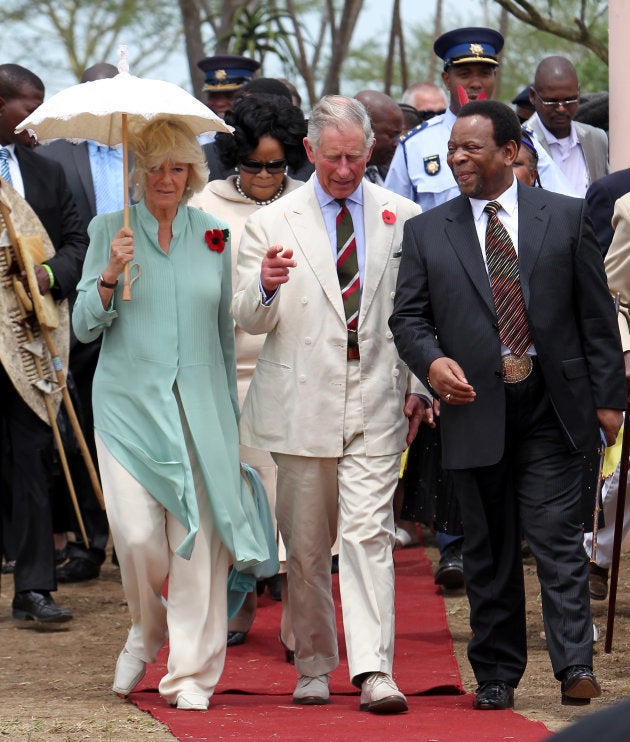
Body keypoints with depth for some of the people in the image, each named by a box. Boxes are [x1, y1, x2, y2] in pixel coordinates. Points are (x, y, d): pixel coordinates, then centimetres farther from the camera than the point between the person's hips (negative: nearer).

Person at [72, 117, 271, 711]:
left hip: (199, 406, 1)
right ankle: (145, 634, 19)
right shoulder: (109, 231, 5)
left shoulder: (213, 234, 10)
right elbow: (85, 327, 3)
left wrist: (232, 407, 13)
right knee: (137, 535, -12)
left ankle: (191, 673, 1)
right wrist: (110, 276, -14)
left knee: (198, 539, -6)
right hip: (129, 401, -1)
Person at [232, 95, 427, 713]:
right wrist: (265, 286, -21)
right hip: (301, 403, 0)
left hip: (377, 403, 0)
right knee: (306, 544, 6)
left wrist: (419, 385, 6)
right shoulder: (271, 224, 4)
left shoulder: (402, 218, 8)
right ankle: (314, 669, 19)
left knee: (368, 532, -11)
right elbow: (248, 320, 0)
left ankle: (374, 672, -16)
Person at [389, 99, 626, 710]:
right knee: (488, 551, 6)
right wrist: (432, 362, -14)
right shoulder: (426, 232, 9)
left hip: (553, 407, -2)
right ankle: (495, 676, 13)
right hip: (474, 407, 2)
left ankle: (574, 665, -10)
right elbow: (407, 315, 7)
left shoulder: (566, 217, 5)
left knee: (557, 537, -9)